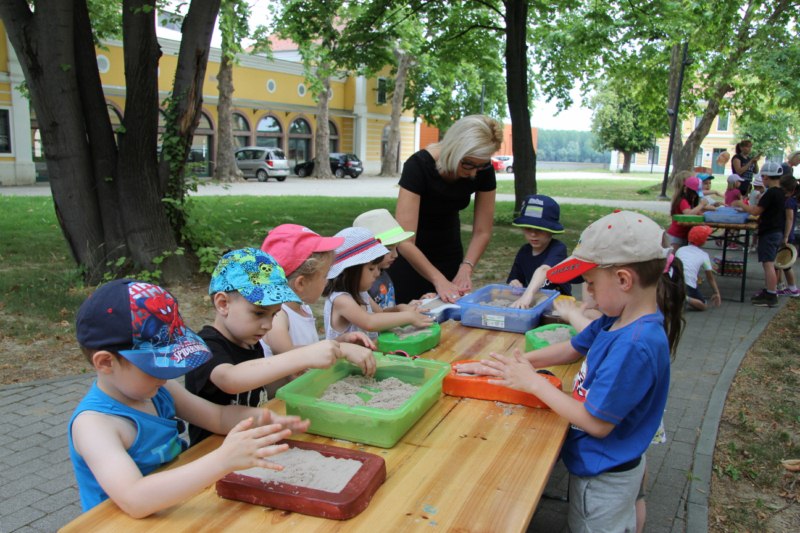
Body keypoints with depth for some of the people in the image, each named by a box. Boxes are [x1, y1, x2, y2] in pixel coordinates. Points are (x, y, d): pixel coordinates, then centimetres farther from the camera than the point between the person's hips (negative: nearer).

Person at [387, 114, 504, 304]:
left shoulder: (483, 170, -17)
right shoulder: (418, 165, -30)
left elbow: (482, 231, -9)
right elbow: (405, 241, -34)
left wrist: (465, 269, -23)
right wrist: (439, 280, -36)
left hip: (448, 254, 4)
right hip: (410, 256, -3)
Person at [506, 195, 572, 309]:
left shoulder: (558, 248, -16)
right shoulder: (524, 251, 5)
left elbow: (544, 270, -35)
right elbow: (514, 278, 11)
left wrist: (528, 294, -51)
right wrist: (514, 283, -14)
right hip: (531, 304, 5)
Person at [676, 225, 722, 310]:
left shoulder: (680, 249, 23)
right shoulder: (704, 255, 16)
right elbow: (710, 278, 19)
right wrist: (717, 293, 27)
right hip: (688, 284, -3)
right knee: (703, 306, 14)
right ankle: (686, 299, -16)